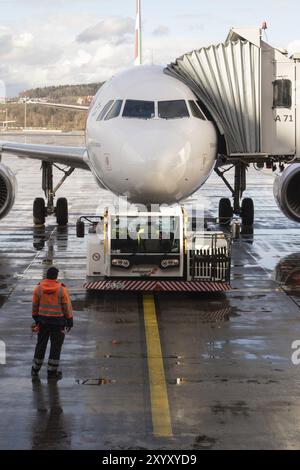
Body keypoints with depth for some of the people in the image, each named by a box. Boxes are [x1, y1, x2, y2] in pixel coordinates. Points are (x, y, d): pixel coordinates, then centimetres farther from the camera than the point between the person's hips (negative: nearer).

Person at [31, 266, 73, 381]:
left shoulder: (39, 288, -4)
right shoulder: (61, 289, -13)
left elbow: (34, 305, 4)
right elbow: (67, 306, -8)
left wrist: (36, 317, 16)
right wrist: (69, 321, 1)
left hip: (42, 320, 3)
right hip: (58, 321, -3)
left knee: (41, 345, 15)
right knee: (56, 346, 7)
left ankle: (35, 370, 22)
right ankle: (52, 371, 11)